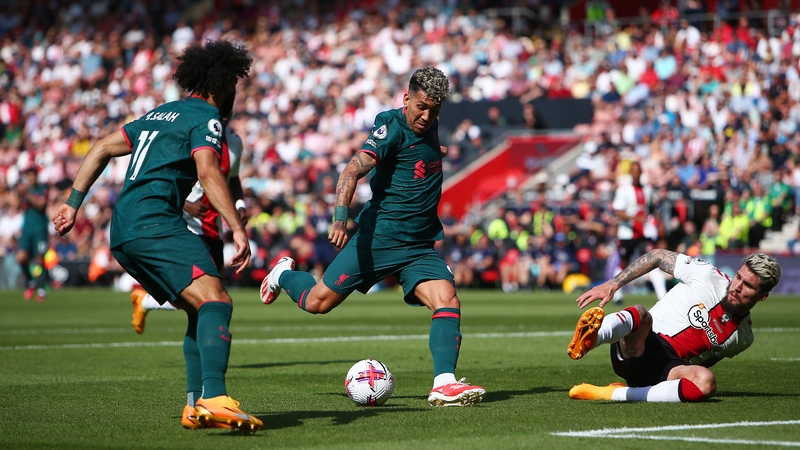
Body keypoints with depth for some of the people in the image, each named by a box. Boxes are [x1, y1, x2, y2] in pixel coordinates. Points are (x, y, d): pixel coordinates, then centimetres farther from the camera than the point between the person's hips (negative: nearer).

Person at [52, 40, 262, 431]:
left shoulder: (159, 114, 28)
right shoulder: (206, 117, 1)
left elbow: (101, 149, 28)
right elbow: (207, 171, -16)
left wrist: (72, 204, 29)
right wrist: (238, 229, -23)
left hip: (121, 232, 9)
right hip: (155, 221, -9)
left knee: (199, 311, 13)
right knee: (215, 300, -22)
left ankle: (196, 406, 2)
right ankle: (214, 399, -42)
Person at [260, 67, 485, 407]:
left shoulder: (428, 127, 8)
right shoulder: (392, 128, -14)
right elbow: (353, 171, -28)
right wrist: (340, 219, -39)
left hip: (419, 248, 5)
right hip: (377, 237, -5)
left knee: (447, 301, -19)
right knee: (318, 302, 3)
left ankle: (444, 384, -26)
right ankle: (284, 275, 36)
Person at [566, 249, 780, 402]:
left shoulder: (743, 337, 12)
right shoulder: (708, 276, 2)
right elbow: (658, 256, 10)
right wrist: (612, 284, -1)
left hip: (669, 368, 2)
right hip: (636, 349, -2)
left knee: (706, 382, -35)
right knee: (640, 314, -38)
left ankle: (613, 394, -37)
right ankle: (590, 338, -73)